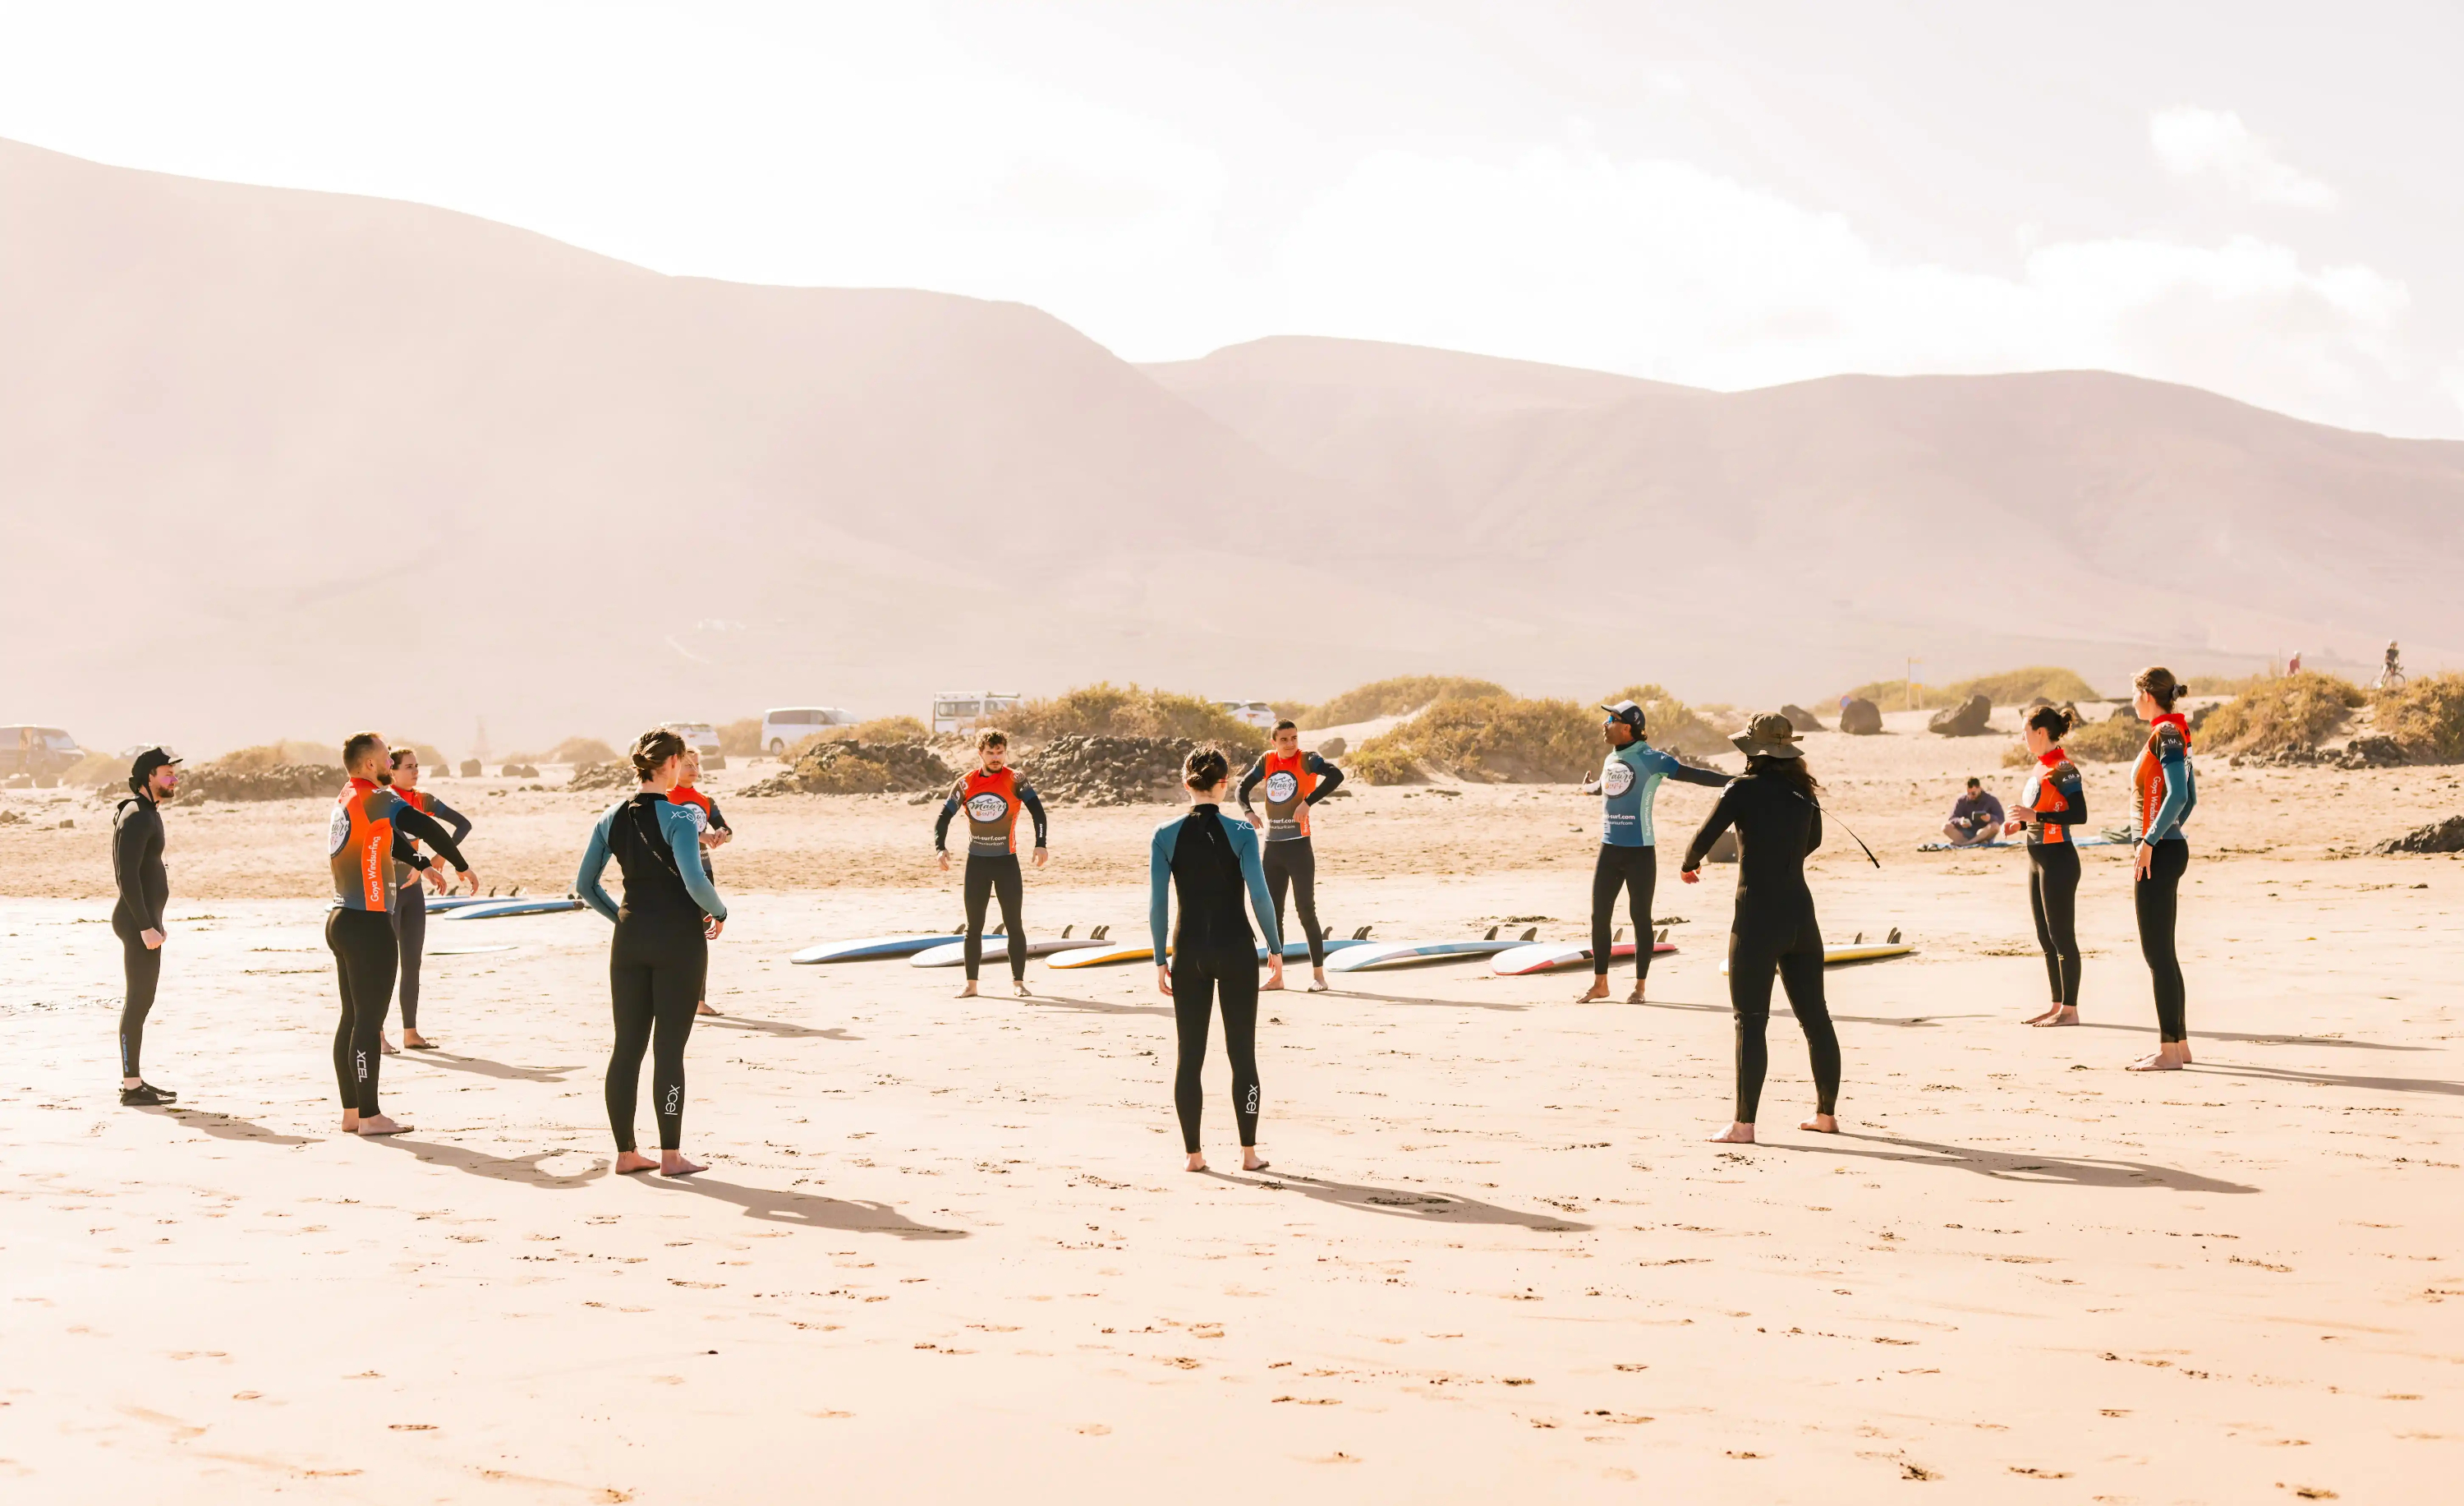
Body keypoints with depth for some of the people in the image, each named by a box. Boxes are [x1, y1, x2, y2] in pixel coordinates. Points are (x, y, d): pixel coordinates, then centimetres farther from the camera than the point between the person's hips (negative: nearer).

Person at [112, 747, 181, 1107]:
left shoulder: (147, 813, 17)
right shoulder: (137, 816, -15)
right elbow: (127, 875, -22)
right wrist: (146, 927, -23)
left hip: (145, 918, 10)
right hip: (138, 920, -10)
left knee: (141, 999, 14)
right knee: (138, 1000, -8)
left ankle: (133, 1080, 20)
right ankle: (132, 1086, -7)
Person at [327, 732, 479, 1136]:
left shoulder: (345, 801, 15)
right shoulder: (376, 798, -13)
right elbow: (428, 828, -21)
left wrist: (423, 865, 35)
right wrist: (462, 866, -9)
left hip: (342, 920, 10)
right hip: (368, 925, -9)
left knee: (352, 1018, 12)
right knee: (369, 1020, -6)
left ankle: (351, 1113, 16)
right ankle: (369, 1116, -3)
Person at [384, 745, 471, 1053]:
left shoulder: (423, 800, 5)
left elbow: (464, 824, 6)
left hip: (412, 889, 6)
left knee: (412, 963, 7)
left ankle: (411, 1032, 13)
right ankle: (377, 1034, -4)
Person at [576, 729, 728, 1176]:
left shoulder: (613, 817, 5)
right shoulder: (676, 817, -14)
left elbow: (584, 885, 9)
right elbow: (695, 882, -23)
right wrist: (718, 912, -4)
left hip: (630, 938, 6)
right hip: (678, 938, -6)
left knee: (627, 1046, 9)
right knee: (669, 1047, -1)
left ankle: (626, 1151, 14)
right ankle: (670, 1156, 3)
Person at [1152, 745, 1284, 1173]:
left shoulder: (1165, 836, -3)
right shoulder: (1240, 833, -9)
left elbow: (1157, 903, -3)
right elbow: (1260, 896, -10)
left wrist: (1160, 960, 5)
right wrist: (1276, 950, 0)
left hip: (1188, 950, 2)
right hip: (1235, 949, -2)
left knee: (1189, 1056, 8)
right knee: (1242, 1053, 7)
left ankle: (1193, 1153, 9)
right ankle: (1248, 1151, 9)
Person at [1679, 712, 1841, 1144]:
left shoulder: (1743, 791, -9)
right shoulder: (1804, 793, 7)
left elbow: (1704, 838, -9)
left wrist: (1689, 866, 13)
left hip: (1757, 917, -6)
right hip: (1800, 912, 6)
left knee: (1751, 1022, -4)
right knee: (1815, 1018, 14)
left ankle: (1744, 1125, -6)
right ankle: (1826, 1113, 23)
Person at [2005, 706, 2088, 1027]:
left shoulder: (2063, 767, -14)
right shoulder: (2039, 767, 13)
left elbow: (2079, 814, -20)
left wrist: (2035, 815, -24)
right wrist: (2019, 825, 6)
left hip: (2058, 859, -10)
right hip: (2037, 859, 10)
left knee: (2061, 936, -5)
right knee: (2046, 938, 13)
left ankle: (2070, 1009, -1)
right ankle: (2056, 1005, 20)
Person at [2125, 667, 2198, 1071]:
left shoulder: (2165, 734, -14)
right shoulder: (2173, 734, 15)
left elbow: (2177, 796, -24)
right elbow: (2190, 798, 21)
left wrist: (2149, 842, -24)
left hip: (2158, 853, -10)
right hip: (2169, 849, 10)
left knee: (2157, 951, -7)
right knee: (2162, 951, 14)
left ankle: (2169, 1052, -6)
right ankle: (2179, 1043, 19)